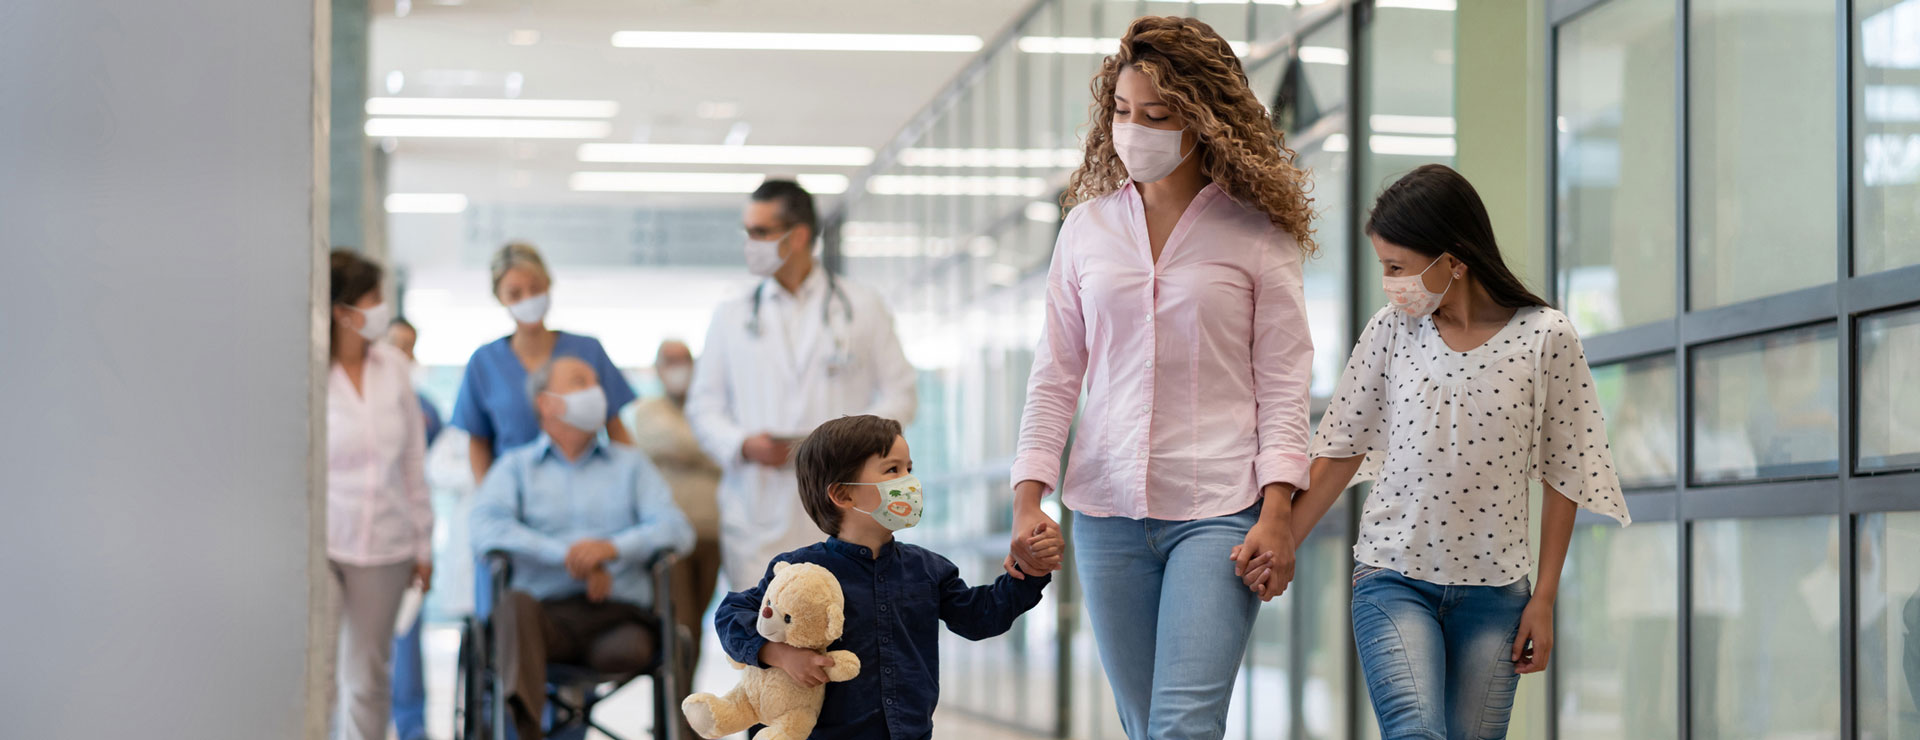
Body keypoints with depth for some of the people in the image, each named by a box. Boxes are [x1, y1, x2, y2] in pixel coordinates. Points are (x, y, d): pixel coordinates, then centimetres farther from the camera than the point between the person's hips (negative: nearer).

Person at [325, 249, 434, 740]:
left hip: (384, 546, 4)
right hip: (319, 541, -4)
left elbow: (414, 459, 10)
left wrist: (423, 543, 11)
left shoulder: (393, 367, 4)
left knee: (367, 680, 10)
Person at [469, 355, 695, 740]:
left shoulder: (630, 465, 24)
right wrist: (564, 555, -13)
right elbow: (487, 531, -2)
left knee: (630, 650, -34)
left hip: (618, 614, 1)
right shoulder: (515, 466, 20)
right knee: (515, 603, -36)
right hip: (548, 613, -1)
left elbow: (677, 530, 7)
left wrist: (615, 547, -13)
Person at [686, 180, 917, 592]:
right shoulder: (731, 317, 16)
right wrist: (744, 444, -8)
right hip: (758, 518, 1)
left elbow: (899, 395, 8)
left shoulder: (862, 309, 11)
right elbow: (703, 406, 13)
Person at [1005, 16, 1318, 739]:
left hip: (1219, 512, -4)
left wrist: (1277, 512, -11)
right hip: (1109, 512, 4)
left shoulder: (1258, 235, -1)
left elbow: (1283, 385, -1)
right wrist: (1028, 498, 2)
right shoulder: (1086, 227, 9)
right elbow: (1055, 376, 11)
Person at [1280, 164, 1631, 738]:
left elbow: (1562, 477, 1)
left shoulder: (1545, 338, -5)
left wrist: (1544, 599, 0)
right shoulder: (1390, 331, 1)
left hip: (1494, 589, 0)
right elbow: (1342, 450, 8)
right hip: (1393, 579, 0)